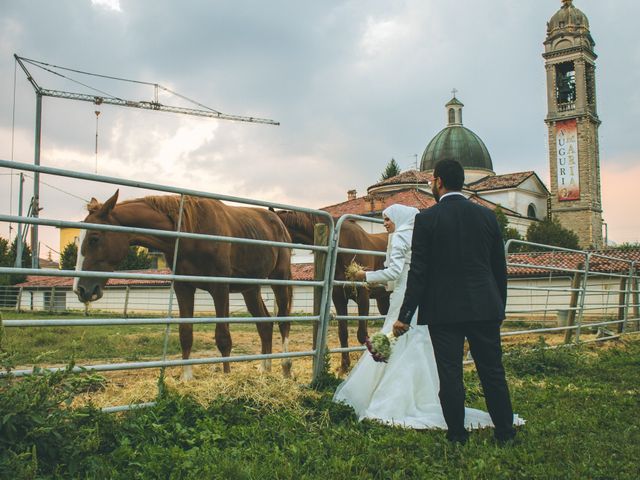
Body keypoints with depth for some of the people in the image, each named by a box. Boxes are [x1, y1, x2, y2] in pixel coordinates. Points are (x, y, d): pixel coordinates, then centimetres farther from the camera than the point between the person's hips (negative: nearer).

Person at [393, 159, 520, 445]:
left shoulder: (427, 219, -6)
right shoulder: (487, 215, 5)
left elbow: (418, 272, -10)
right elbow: (500, 268, 10)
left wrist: (405, 315, -6)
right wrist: (500, 307, 20)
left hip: (444, 311, -3)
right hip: (485, 308, 4)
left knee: (450, 375, 5)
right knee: (493, 372, 13)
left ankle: (457, 436, 14)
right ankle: (505, 433, 23)